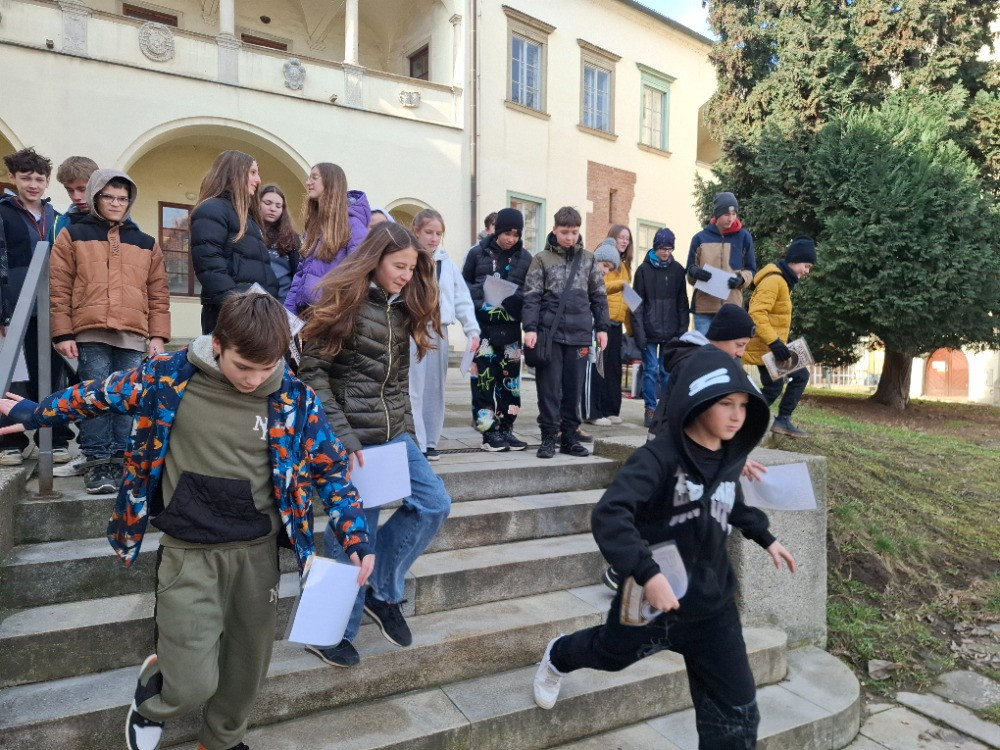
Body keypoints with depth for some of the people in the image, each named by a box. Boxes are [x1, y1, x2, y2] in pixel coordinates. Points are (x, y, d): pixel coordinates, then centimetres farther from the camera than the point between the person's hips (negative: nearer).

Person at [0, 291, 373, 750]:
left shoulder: (293, 397, -9)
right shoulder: (170, 376, -11)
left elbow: (329, 467, 0)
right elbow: (102, 394, 8)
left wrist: (356, 535, -7)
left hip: (257, 550, 2)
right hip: (189, 553, -2)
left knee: (248, 668, 15)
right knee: (193, 683, -5)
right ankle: (151, 697, 32)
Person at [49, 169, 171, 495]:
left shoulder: (146, 244, 17)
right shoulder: (73, 235, 10)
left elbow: (159, 293, 13)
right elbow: (58, 288, 5)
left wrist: (158, 335, 5)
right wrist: (63, 333, -3)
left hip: (134, 336, 2)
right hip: (90, 334, -2)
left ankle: (121, 462, 8)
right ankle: (98, 463, 1)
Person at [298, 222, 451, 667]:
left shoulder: (403, 310, 11)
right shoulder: (342, 301, -10)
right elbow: (312, 371, -14)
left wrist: (406, 429, 9)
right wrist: (341, 436, -18)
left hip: (393, 433, 7)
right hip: (348, 436, -7)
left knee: (434, 504, 1)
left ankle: (382, 593, 19)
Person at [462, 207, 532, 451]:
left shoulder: (525, 257, 5)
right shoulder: (478, 252, 0)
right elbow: (464, 283, 6)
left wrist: (516, 299, -13)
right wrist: (480, 294, -13)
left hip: (510, 326, 2)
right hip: (482, 324, -2)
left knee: (510, 377, 7)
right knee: (484, 376, -2)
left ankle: (506, 428, 18)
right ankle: (489, 430, 8)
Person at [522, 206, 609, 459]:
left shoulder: (588, 258, 10)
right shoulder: (542, 259, 3)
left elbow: (598, 296, 13)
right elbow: (532, 297, -2)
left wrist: (602, 327, 7)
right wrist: (530, 328, -12)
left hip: (579, 334, 2)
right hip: (549, 333, -2)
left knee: (573, 388, 7)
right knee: (549, 388, 1)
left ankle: (570, 437, 16)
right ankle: (548, 437, 9)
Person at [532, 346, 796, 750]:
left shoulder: (729, 458, -1)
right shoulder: (659, 457, -25)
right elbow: (608, 514, -35)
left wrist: (765, 537, 23)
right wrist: (647, 573, -42)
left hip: (712, 606, 5)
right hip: (652, 600, -5)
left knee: (736, 711, 6)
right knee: (611, 652, 25)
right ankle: (558, 657, 60)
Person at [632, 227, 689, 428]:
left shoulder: (678, 270, 7)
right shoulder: (644, 269, 1)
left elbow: (682, 302, 9)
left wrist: (683, 329, 2)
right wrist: (639, 331, -8)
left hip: (671, 332, 2)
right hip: (650, 331, -2)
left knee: (668, 371, 6)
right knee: (650, 370, 0)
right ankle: (650, 409, 9)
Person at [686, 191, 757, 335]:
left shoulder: (744, 237, 7)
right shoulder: (700, 238, 6)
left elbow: (751, 270, 13)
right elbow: (689, 272, 12)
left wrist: (742, 278, -10)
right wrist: (694, 272, -12)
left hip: (732, 306, 0)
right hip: (704, 306, 0)